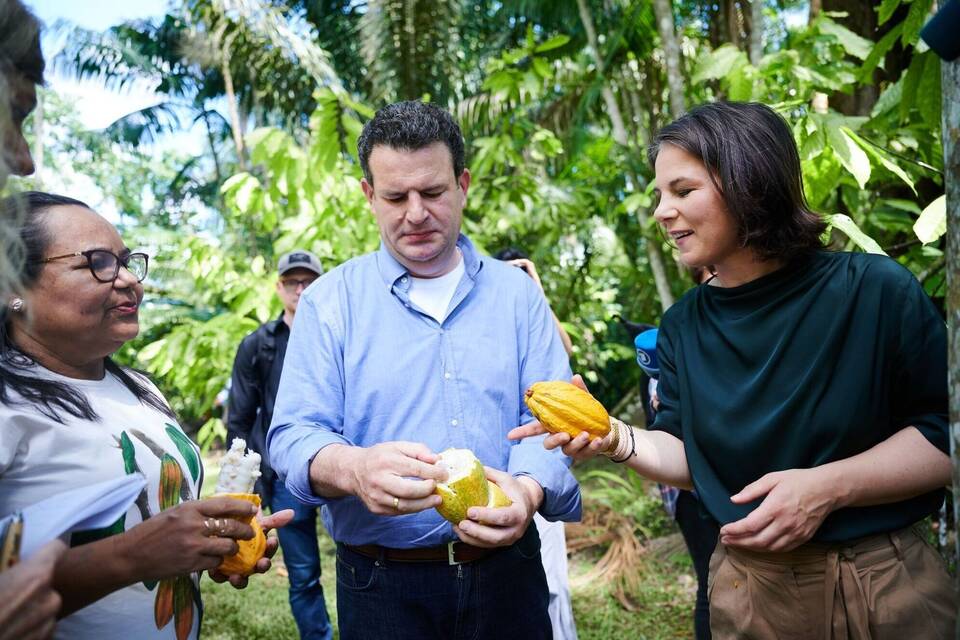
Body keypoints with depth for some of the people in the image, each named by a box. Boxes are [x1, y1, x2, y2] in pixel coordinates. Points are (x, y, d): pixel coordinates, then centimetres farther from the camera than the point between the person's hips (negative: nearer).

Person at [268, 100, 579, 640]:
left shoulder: (516, 292, 3)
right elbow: (294, 435, -9)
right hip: (383, 587, -1)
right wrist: (353, 468, -31)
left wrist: (527, 491, -25)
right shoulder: (330, 301, -1)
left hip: (505, 572, 2)